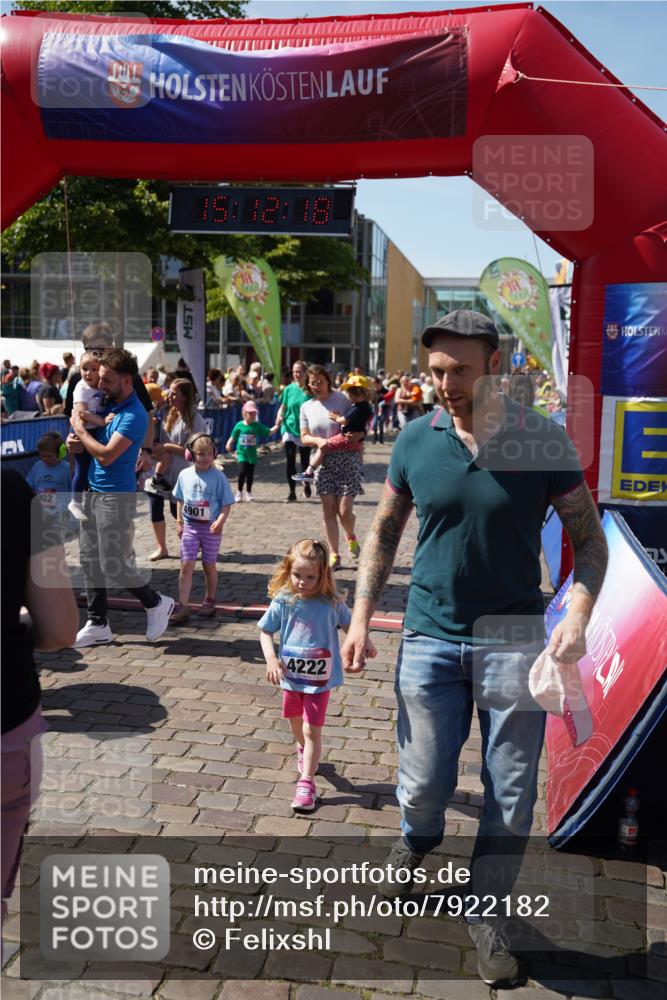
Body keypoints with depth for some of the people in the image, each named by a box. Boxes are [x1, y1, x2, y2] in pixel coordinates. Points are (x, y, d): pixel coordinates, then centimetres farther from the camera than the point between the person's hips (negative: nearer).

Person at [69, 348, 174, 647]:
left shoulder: (133, 415, -18)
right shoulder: (108, 403, 10)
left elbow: (106, 455, -24)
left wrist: (80, 429, -10)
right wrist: (79, 441, -1)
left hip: (116, 495, -9)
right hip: (93, 490, 9)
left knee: (113, 565, -5)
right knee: (90, 559, 10)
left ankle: (156, 603, 17)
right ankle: (98, 625, 18)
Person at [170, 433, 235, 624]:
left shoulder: (218, 476, -8)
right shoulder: (184, 475, 2)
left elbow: (226, 504, -7)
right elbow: (180, 500, 12)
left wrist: (220, 521, -20)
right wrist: (179, 522, 8)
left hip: (211, 528, -2)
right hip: (190, 526, 2)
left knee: (209, 565, 11)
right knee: (186, 566, -4)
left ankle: (209, 601, 29)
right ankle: (183, 606, -2)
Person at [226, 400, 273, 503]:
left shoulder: (257, 425, 0)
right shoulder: (239, 425, -3)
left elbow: (269, 432, 1)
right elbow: (233, 437, 6)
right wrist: (229, 445, -6)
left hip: (252, 454, 2)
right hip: (242, 453, -2)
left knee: (250, 474, 7)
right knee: (242, 472, -13)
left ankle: (248, 492, 25)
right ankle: (239, 492, 5)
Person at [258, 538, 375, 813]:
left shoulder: (331, 603, -17)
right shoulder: (283, 602, -15)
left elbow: (349, 624, -1)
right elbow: (265, 631, -4)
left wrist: (365, 641, -19)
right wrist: (271, 659, -16)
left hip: (320, 679, -3)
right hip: (291, 676, 3)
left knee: (312, 729, -5)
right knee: (296, 721, 25)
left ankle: (306, 782, 7)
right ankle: (303, 751, 55)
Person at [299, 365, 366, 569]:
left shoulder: (342, 399, -4)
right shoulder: (306, 407, 7)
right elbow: (304, 437, 6)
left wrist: (356, 435, -17)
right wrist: (318, 441, -12)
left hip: (346, 459, -3)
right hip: (323, 462, 3)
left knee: (344, 511, -7)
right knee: (328, 510, 3)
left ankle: (351, 537, 26)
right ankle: (334, 554, 13)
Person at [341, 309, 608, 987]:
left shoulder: (542, 441, -8)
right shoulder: (415, 441, -2)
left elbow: (589, 537, -1)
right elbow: (384, 533, 9)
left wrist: (577, 614, -17)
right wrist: (361, 617, 2)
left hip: (514, 640, -1)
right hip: (430, 637, 1)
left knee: (511, 797, 7)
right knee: (423, 785, 9)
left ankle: (485, 911, 31)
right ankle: (414, 846, 45)